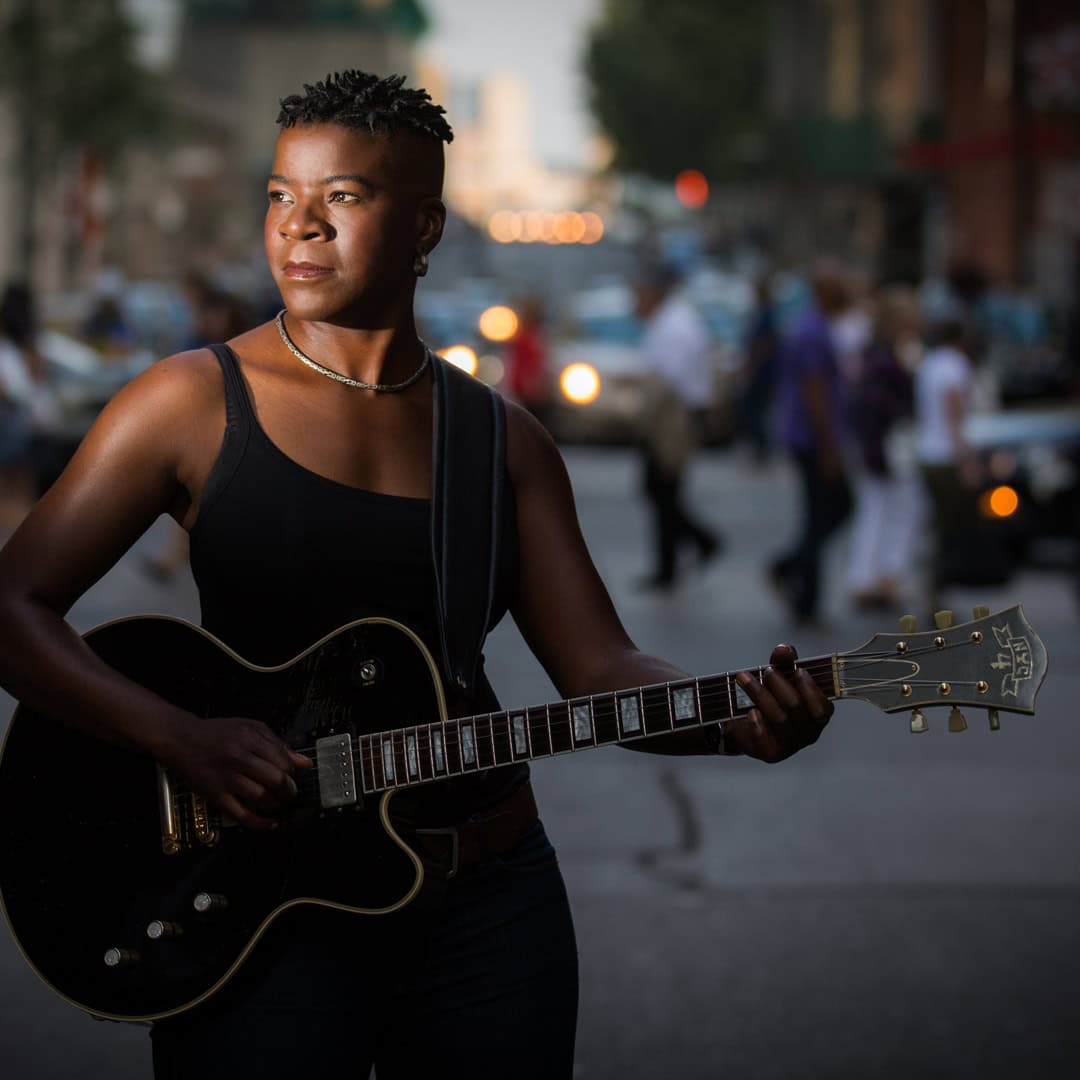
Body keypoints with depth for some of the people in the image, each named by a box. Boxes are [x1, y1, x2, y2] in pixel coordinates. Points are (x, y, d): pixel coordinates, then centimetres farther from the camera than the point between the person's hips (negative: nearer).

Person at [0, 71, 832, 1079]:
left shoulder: (501, 440, 7)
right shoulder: (195, 402, -4)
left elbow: (600, 670, 3)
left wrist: (741, 718, -17)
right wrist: (182, 739, -20)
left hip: (487, 896, 3)